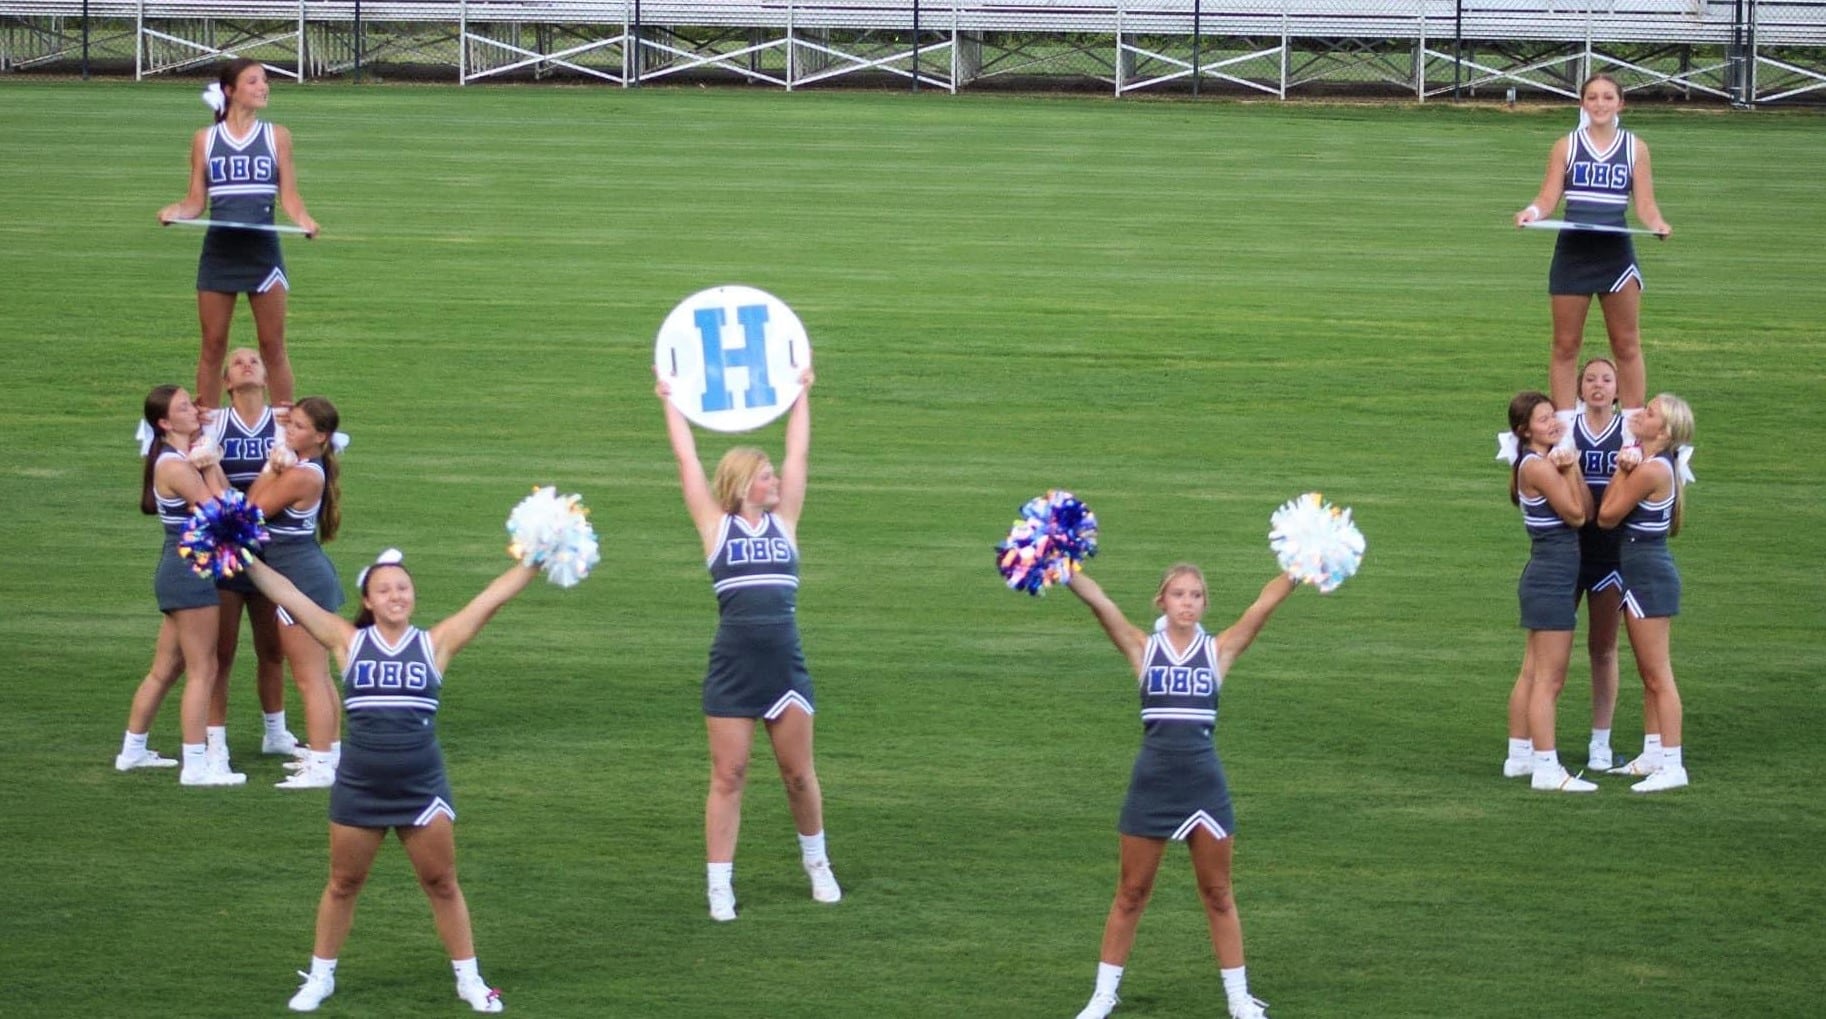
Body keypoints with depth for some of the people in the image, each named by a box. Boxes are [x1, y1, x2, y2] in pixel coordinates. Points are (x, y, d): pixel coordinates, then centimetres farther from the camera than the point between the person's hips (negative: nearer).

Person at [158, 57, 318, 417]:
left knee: (273, 345, 1)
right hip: (219, 251, 1)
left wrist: (303, 219, -18)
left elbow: (289, 195, 2)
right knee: (213, 346, 4)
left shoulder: (277, 137, 5)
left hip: (263, 251, -1)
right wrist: (174, 211, -14)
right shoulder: (205, 140, 6)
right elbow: (196, 201, 7)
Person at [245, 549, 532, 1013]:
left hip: (423, 789, 0)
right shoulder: (349, 642, 1)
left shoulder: (435, 644, 0)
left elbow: (494, 596, -2)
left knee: (442, 885, 8)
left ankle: (469, 979, 20)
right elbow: (287, 595, -1)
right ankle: (320, 977, 26)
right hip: (358, 790, 0)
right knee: (343, 885, 12)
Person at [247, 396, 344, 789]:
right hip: (311, 570, 11)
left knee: (309, 679, -5)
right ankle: (330, 753, 29)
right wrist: (273, 469, -12)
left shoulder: (302, 476, -22)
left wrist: (270, 469, -9)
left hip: (299, 578, -11)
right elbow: (251, 501, 3)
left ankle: (320, 767, -1)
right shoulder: (310, 468, 8)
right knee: (319, 676, 19)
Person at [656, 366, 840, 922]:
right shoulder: (716, 525, 3)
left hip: (785, 663, 2)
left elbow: (798, 454, 14)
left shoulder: (783, 521, 9)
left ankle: (816, 862, 31)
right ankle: (719, 886, 6)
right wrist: (670, 403, 11)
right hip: (732, 667, -2)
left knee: (799, 774, 10)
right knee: (728, 776, 1)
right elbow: (687, 459, 6)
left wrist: (801, 394, 19)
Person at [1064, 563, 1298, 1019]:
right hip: (1152, 783, 0)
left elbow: (1265, 604, -6)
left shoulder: (1219, 650, 3)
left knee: (1218, 896, 10)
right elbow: (1097, 601, -8)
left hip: (1204, 782, 0)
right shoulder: (1143, 648, 2)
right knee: (1131, 895, 8)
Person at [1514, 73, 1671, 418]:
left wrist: (1656, 223, -17)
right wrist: (1532, 212, -19)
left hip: (1616, 251, 0)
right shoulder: (1567, 147, 7)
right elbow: (1548, 198, 3)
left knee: (1627, 345, 2)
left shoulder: (1635, 148, 7)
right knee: (1565, 345, 3)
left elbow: (1645, 204, 4)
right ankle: (1564, 425, 10)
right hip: (1572, 251, 0)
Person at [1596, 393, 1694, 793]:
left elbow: (1607, 516, -12)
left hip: (1648, 575, -11)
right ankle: (1653, 755, 24)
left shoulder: (1651, 470, -20)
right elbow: (1606, 513, 10)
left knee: (1658, 675, -7)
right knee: (1649, 674, 17)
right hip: (1644, 574, 11)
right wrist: (1624, 470, 1)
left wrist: (1621, 471, -6)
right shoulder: (1655, 464, 10)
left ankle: (1673, 765, -6)